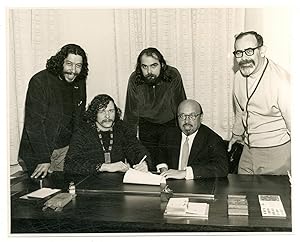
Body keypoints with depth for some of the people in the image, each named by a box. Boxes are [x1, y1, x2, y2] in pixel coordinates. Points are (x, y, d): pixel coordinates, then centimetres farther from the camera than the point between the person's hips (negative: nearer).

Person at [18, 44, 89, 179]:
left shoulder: (79, 84, 1)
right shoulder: (39, 82, -18)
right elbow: (34, 124, -20)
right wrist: (44, 159, -24)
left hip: (65, 149, 5)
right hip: (37, 152, -4)